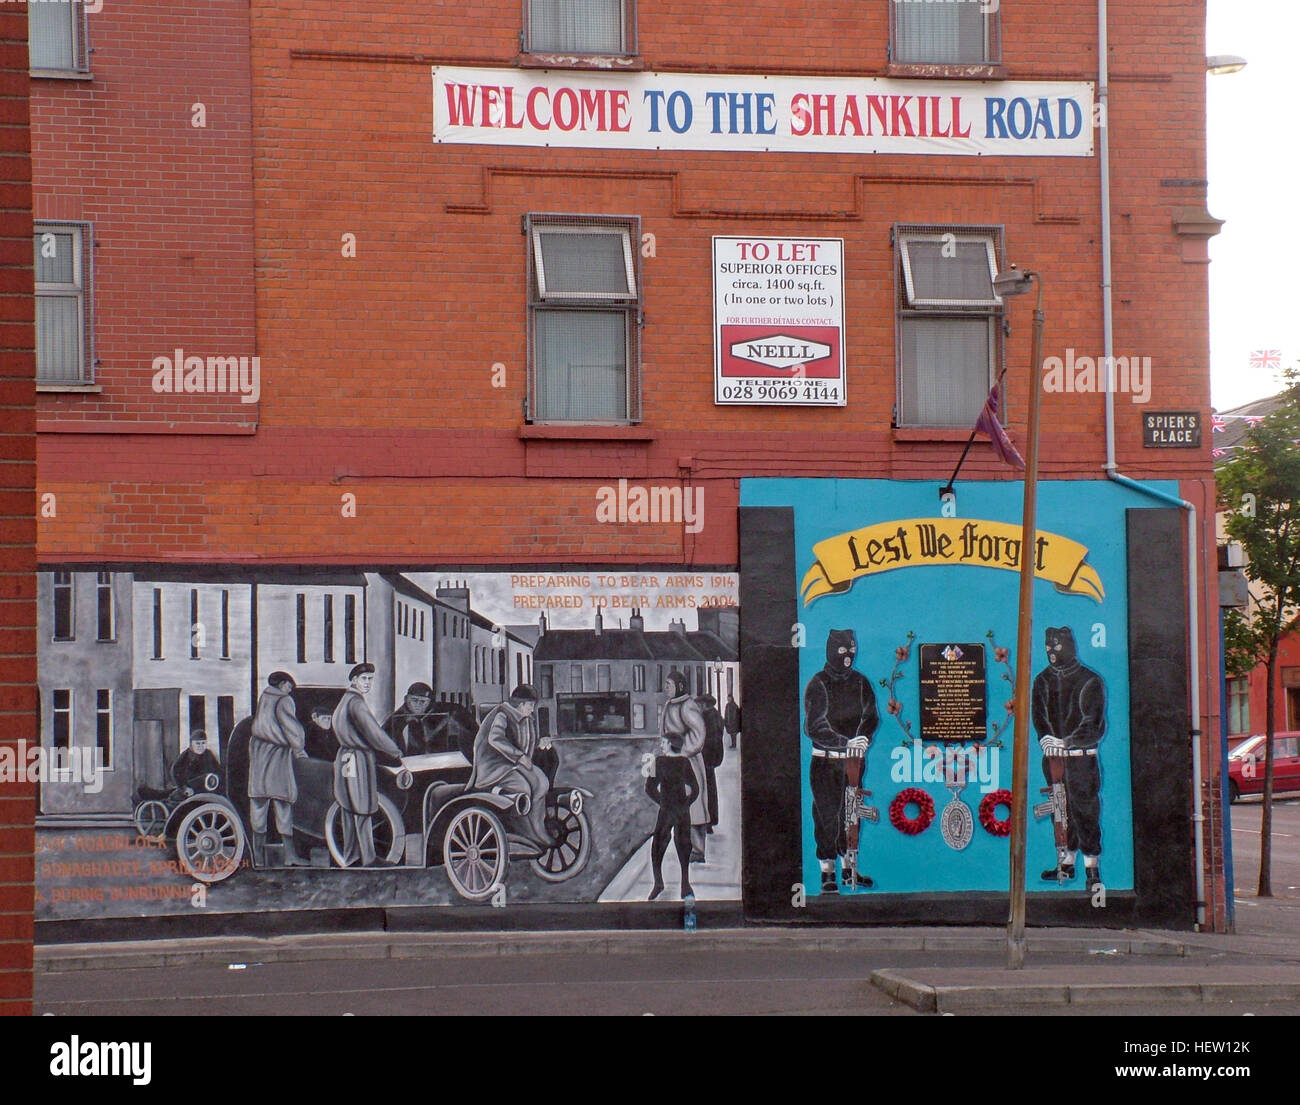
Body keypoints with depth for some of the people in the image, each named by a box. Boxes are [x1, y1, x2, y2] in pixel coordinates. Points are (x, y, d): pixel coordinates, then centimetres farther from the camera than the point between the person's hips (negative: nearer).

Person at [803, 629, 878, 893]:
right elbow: (814, 727, -12)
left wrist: (863, 738, -14)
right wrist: (846, 743, -23)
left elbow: (871, 717, 7)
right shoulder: (818, 685, -6)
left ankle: (848, 868, 22)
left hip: (853, 760, 4)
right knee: (827, 815, -3)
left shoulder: (860, 683, 8)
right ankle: (827, 873, 2)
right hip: (824, 762, -4)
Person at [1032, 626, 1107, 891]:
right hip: (1053, 757, 4)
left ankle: (1092, 869, -6)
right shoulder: (1043, 680, 11)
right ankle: (1065, 864, 20)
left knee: (1085, 811, -7)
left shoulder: (1090, 681, -3)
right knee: (1061, 812, 10)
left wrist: (1066, 742, -17)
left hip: (1081, 757, -4)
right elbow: (1038, 714, 7)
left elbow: (1095, 725, -7)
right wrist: (1045, 737, -13)